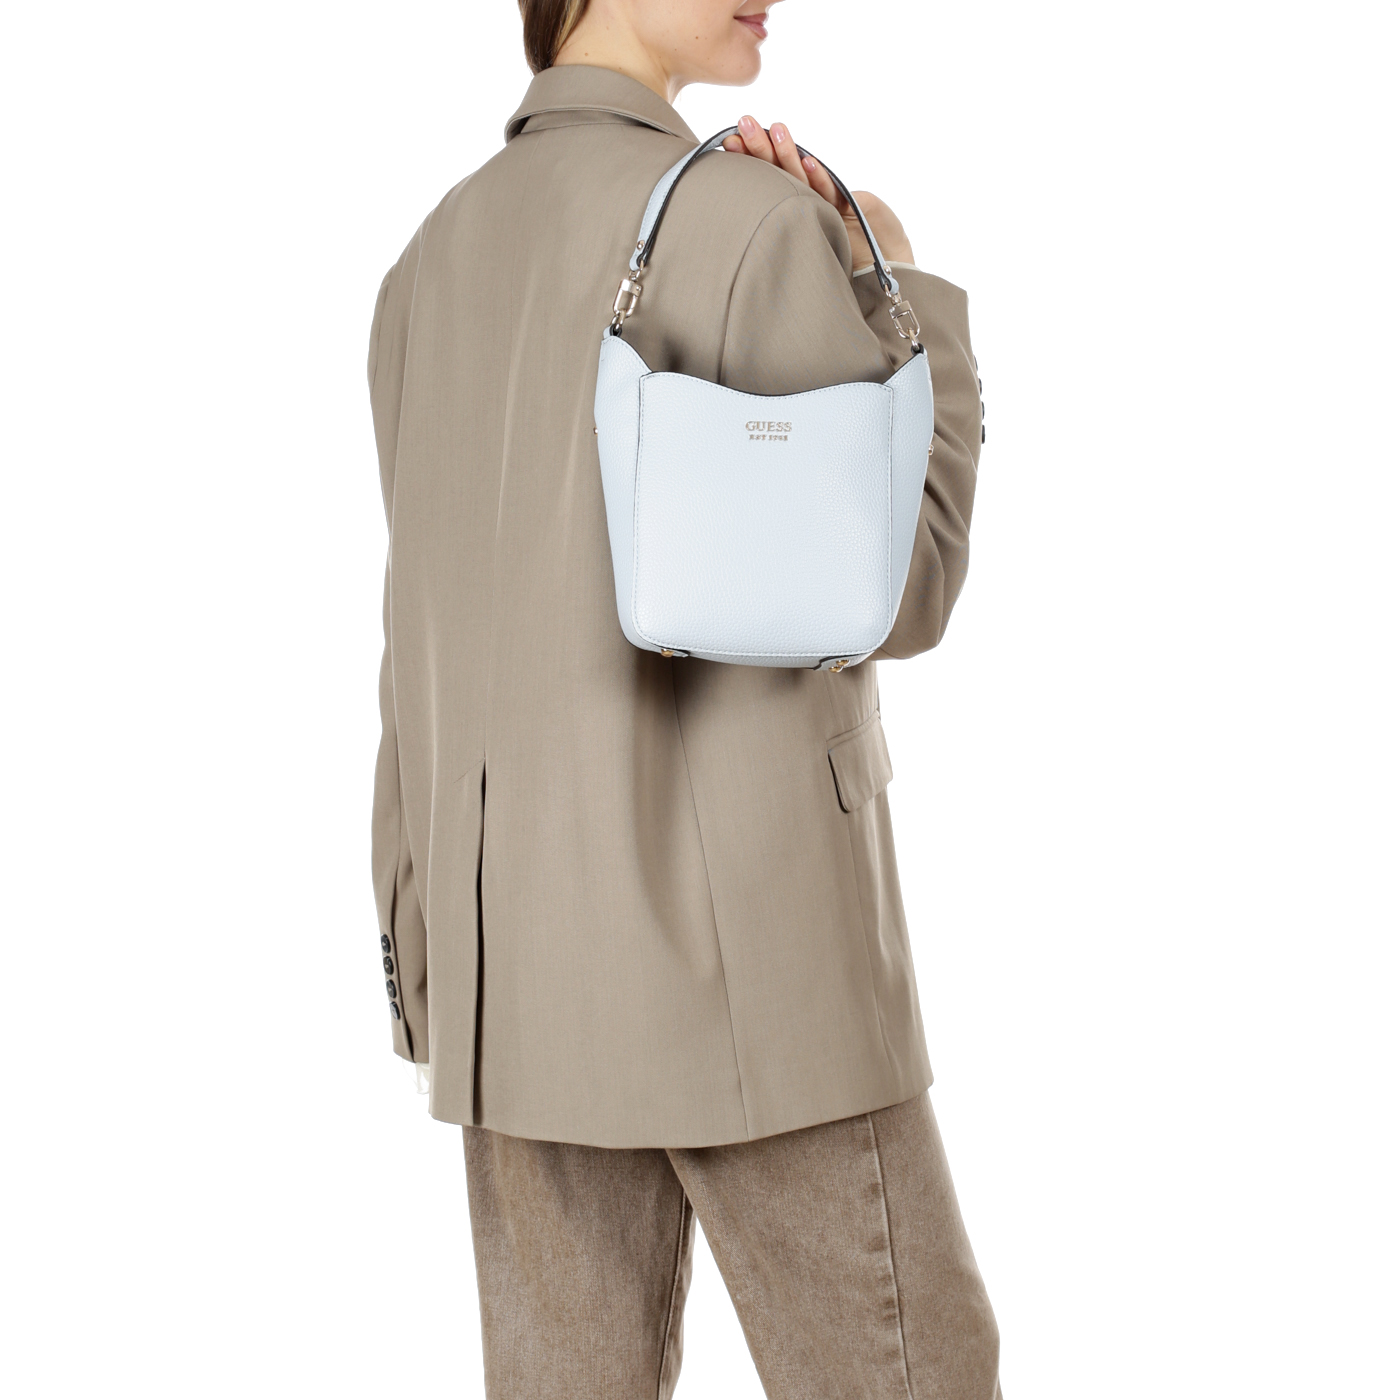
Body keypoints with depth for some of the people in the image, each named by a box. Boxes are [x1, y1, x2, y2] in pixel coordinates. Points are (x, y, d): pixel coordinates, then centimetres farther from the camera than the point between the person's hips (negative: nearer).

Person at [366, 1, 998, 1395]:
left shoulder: (430, 267, 11)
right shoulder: (763, 227, -12)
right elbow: (895, 594, -9)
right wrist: (905, 295, -1)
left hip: (519, 943, 7)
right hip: (735, 941, -7)